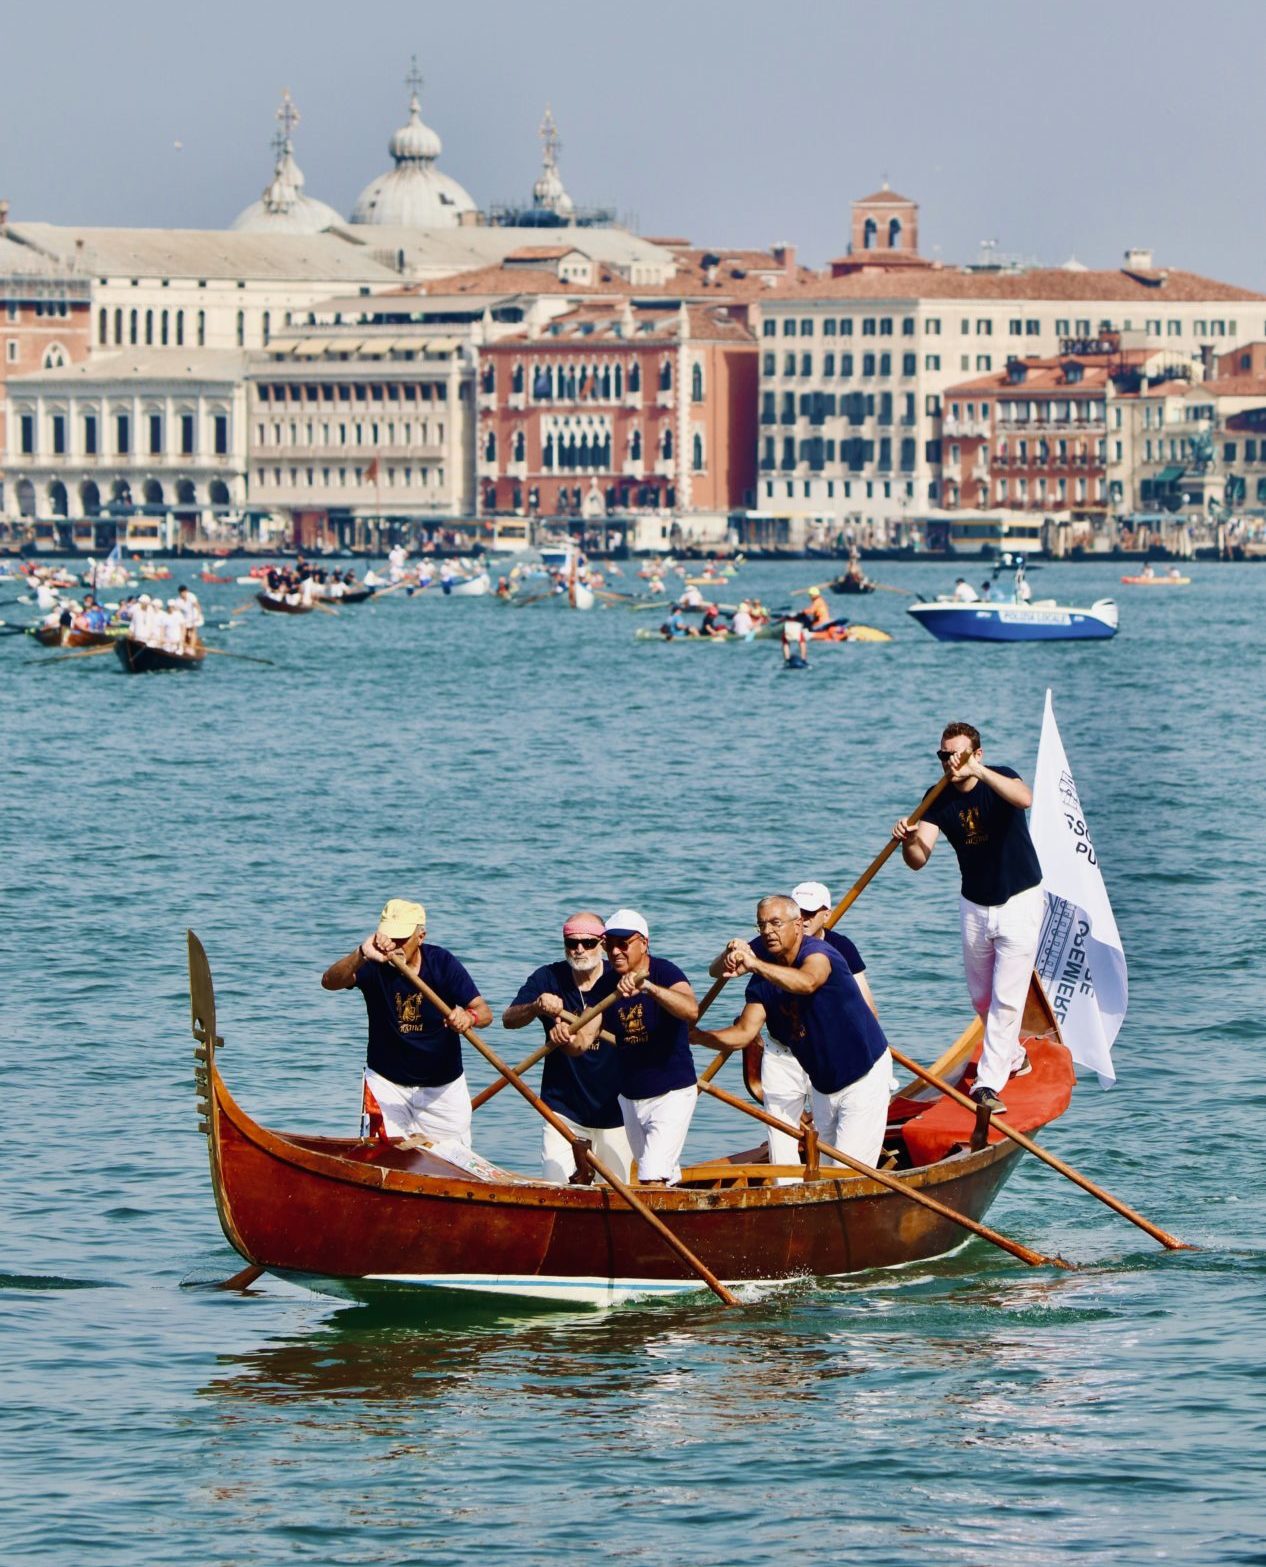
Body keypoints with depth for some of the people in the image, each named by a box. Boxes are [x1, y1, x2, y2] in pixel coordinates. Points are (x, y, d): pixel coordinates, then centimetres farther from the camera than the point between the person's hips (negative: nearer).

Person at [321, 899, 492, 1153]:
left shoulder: (442, 963, -12)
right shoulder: (373, 966, -15)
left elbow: (484, 1011, -16)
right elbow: (330, 982, -34)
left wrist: (469, 1017, -42)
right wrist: (361, 955, -53)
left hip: (441, 1086, 1)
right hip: (387, 1082, -1)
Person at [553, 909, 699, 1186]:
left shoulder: (666, 973, -16)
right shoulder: (606, 986, 1)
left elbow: (692, 1011, -36)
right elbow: (585, 1037, -5)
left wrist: (648, 986, -51)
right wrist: (569, 1038, -30)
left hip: (671, 1094, -6)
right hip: (630, 1097, 6)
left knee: (652, 1179, -17)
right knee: (667, 1180, 18)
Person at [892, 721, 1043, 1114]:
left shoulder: (999, 779, -16)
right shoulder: (940, 800, -6)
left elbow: (1024, 798, -41)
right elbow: (918, 860, -16)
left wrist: (979, 771, -50)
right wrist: (909, 840, -39)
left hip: (1020, 901, -5)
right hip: (975, 906, 5)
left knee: (1006, 997, -9)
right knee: (981, 997, 15)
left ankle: (988, 1084, -7)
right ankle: (1013, 1055, 40)